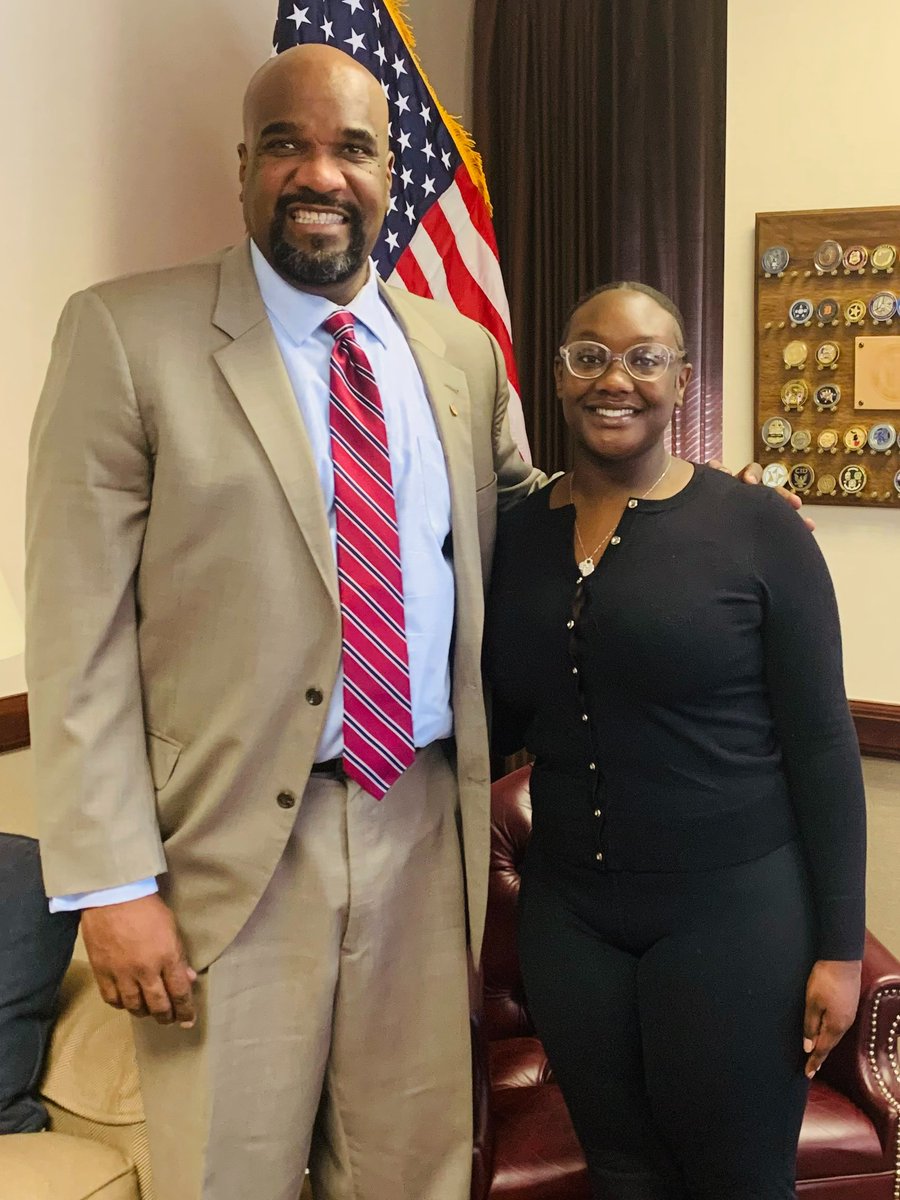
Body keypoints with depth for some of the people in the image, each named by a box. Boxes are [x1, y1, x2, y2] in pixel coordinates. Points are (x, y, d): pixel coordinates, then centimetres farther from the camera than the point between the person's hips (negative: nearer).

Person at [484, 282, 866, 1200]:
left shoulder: (756, 526, -9)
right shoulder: (516, 535, 3)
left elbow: (821, 745, -7)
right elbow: (500, 725, 8)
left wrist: (838, 945, -8)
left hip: (734, 910, -3)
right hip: (566, 914, 4)